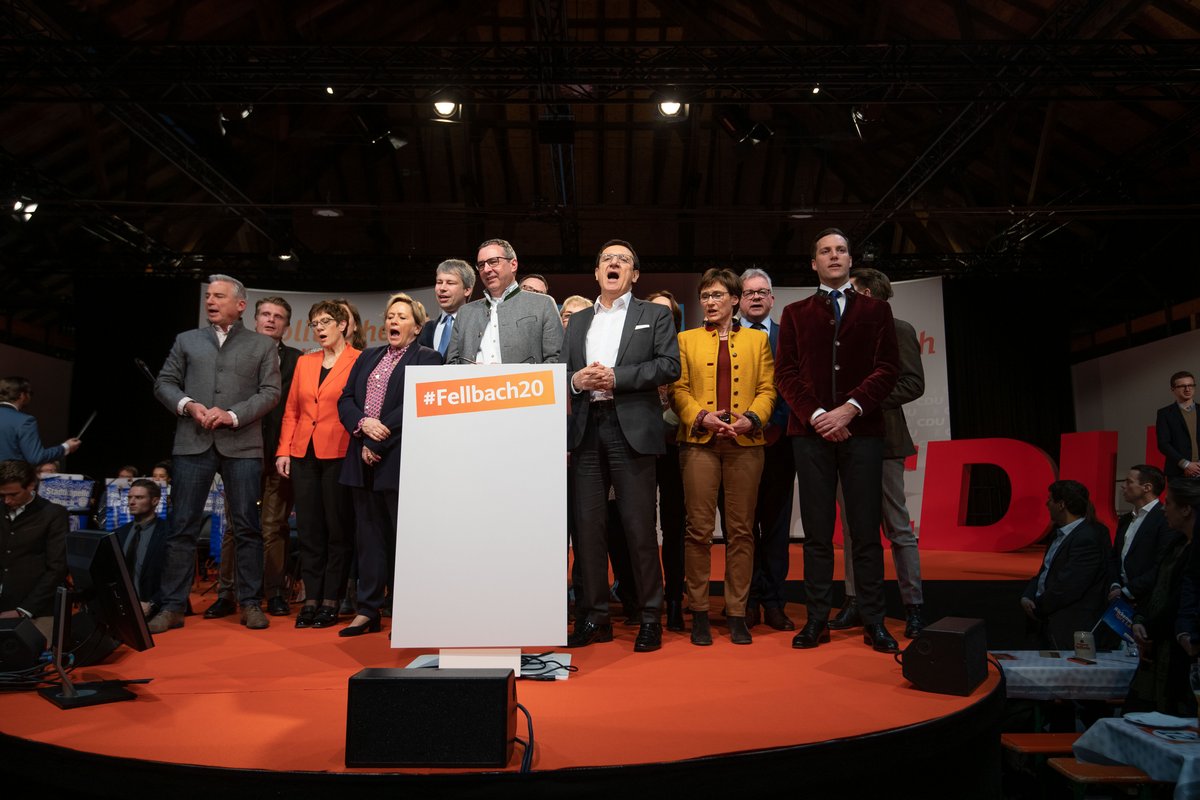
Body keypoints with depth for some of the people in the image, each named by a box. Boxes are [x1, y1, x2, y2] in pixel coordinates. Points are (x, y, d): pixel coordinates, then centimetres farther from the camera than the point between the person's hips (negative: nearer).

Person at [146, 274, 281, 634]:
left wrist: (232, 415, -11)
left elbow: (271, 392, 1)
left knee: (247, 528, 2)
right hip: (192, 443, 2)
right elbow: (164, 383, 13)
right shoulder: (186, 340, 17)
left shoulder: (262, 345, 10)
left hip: (242, 445, -2)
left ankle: (251, 603, 10)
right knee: (182, 527, 2)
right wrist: (187, 405, -7)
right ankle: (172, 607, 10)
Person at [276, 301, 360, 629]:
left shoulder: (358, 361, -2)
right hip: (303, 454, 5)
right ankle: (311, 598, 15)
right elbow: (291, 410, 14)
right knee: (308, 529, 8)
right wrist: (283, 450, 6)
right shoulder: (304, 362, 15)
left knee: (337, 530, 2)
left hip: (338, 454, -5)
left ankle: (331, 601, 10)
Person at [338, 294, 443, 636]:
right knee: (369, 536, 9)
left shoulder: (427, 359, 0)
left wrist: (377, 441, -13)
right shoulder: (368, 357, 19)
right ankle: (368, 610, 17)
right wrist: (363, 423, -10)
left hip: (400, 460, -5)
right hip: (363, 460, 6)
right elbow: (345, 400, 12)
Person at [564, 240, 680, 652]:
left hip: (632, 428, -4)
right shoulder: (577, 321, 21)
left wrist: (616, 377, -11)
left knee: (639, 525, -2)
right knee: (587, 525, 5)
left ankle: (650, 617, 9)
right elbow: (562, 371, 15)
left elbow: (670, 365, -4)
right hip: (586, 429, 4)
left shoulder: (655, 315, 10)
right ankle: (593, 616, 15)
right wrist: (575, 380, -7)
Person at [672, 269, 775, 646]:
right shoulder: (686, 340, 14)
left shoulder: (757, 339, 15)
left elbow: (767, 388, 7)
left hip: (745, 442, 1)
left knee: (741, 530, 3)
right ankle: (699, 612, 8)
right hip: (700, 442, 0)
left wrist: (752, 418, -11)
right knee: (699, 529, -2)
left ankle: (737, 613, 11)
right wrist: (700, 417, -12)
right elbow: (678, 389, 5)